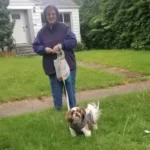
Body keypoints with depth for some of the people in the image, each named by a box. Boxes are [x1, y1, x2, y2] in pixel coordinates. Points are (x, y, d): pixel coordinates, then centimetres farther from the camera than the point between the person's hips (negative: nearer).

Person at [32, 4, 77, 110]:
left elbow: (74, 41, -5)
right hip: (52, 67, 1)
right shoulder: (42, 32, 2)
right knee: (56, 90, 14)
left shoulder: (64, 28, -1)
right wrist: (45, 49, -19)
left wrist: (62, 45, -22)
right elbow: (35, 46, 2)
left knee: (70, 89, 9)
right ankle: (58, 109, 32)